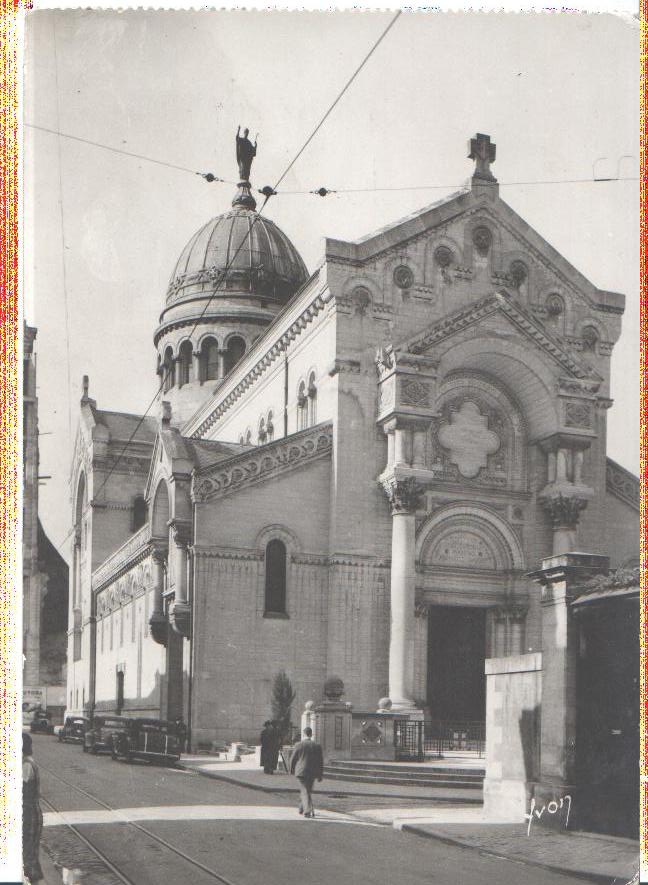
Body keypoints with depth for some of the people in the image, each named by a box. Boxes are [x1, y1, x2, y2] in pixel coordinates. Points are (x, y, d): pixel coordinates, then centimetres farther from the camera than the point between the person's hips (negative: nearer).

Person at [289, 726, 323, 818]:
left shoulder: (299, 745, -7)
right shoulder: (317, 745, 0)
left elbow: (293, 759, -1)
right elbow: (321, 761, 4)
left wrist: (292, 770, 16)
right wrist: (320, 774, 11)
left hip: (301, 772, -3)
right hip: (313, 772, 3)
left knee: (304, 791, 0)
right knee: (308, 790, 19)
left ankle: (308, 811, -12)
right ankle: (302, 808, 31)